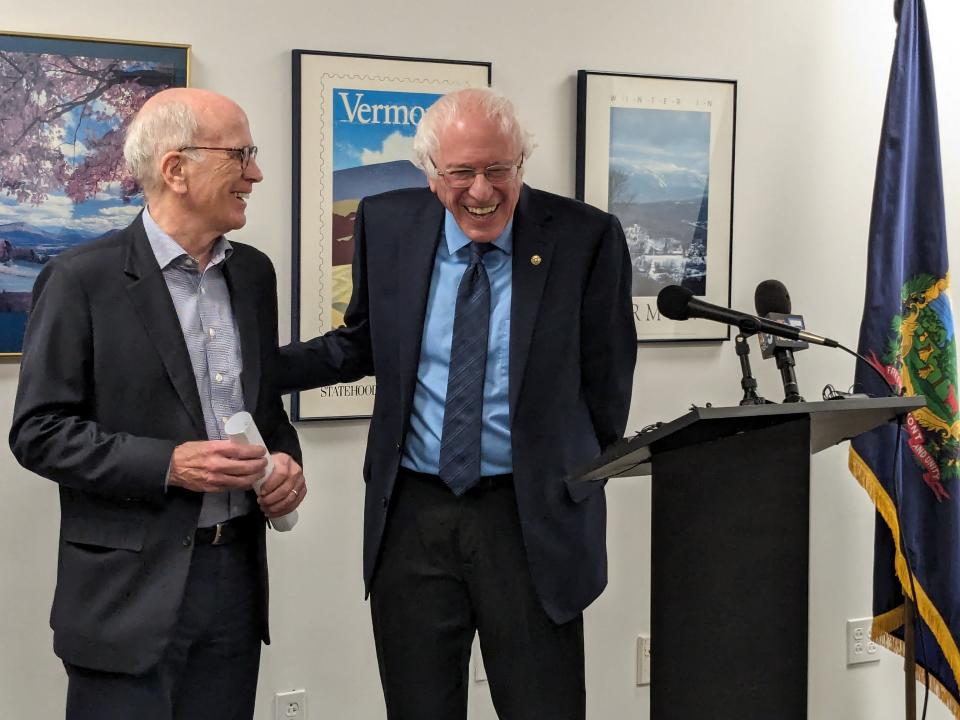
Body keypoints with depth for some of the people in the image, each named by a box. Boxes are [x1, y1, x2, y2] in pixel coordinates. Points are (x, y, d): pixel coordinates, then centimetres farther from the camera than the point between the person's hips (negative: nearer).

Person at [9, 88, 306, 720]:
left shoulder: (254, 273, 10)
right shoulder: (82, 280, -8)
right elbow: (38, 432, -9)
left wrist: (286, 462, -1)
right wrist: (168, 464, -18)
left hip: (237, 576, 5)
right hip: (130, 592, -5)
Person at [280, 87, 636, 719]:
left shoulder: (586, 237, -9)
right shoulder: (387, 225, 0)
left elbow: (606, 375, 0)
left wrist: (587, 479, 1)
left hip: (533, 520, -2)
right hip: (412, 517, 3)